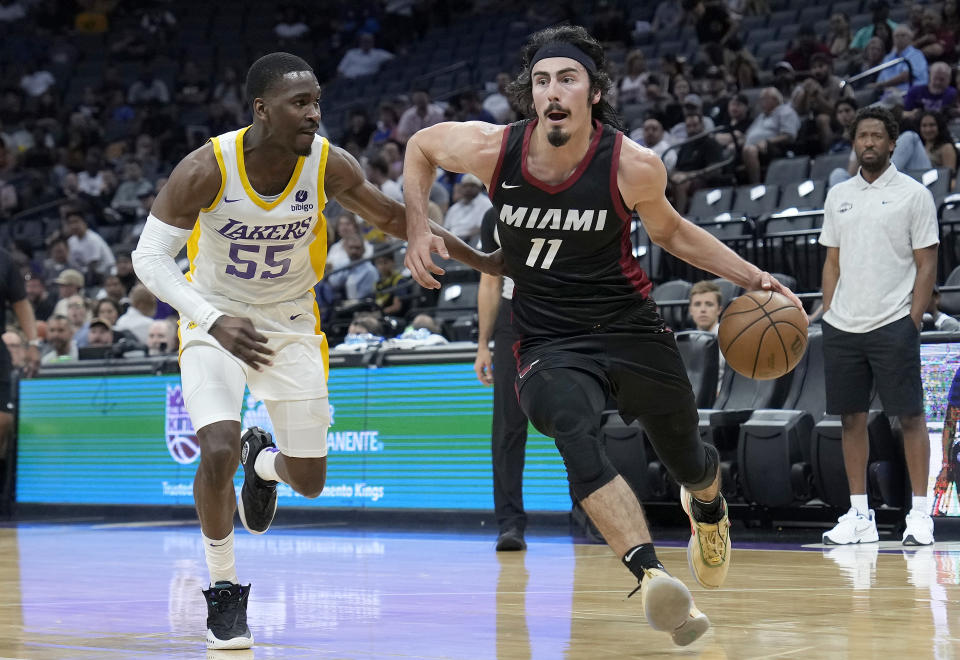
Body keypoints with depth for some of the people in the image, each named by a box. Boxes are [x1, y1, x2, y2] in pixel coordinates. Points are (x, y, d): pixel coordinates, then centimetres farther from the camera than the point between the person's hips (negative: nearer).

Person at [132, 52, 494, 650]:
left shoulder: (330, 166, -18)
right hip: (215, 319, -2)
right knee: (218, 454, -22)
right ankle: (224, 591, 1)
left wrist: (481, 261, -4)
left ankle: (264, 459, 43)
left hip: (290, 320, 3)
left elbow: (391, 216, -3)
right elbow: (149, 257, -20)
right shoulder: (205, 170, -25)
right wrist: (215, 321, -33)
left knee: (310, 481, 4)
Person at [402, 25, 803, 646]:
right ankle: (652, 576, -43)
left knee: (686, 459, 15)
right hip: (548, 343, -1)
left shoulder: (633, 166, -14)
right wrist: (418, 228, -5)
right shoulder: (491, 150, -13)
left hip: (630, 326, 1)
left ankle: (709, 506, 54)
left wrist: (753, 278, -1)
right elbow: (420, 146, 8)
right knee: (574, 433, -33)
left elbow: (669, 230, 6)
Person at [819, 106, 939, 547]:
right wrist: (828, 316, 8)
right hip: (842, 327, 5)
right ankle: (859, 516, 13)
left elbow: (927, 265, -2)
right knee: (851, 419, 6)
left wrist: (913, 321, -10)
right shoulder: (837, 196, 13)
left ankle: (919, 514, 3)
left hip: (893, 325, -5)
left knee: (910, 416, -2)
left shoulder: (913, 194, -1)